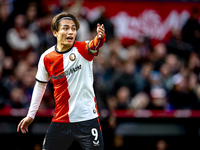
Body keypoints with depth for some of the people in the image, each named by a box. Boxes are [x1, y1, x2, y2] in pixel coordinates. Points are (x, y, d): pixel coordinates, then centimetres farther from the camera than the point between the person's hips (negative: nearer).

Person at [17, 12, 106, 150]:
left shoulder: (83, 49, -8)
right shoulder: (46, 58, 1)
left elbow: (93, 46, -33)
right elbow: (40, 85, 15)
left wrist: (99, 38, -56)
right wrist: (31, 115, 17)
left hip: (87, 119, -3)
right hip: (60, 121, 3)